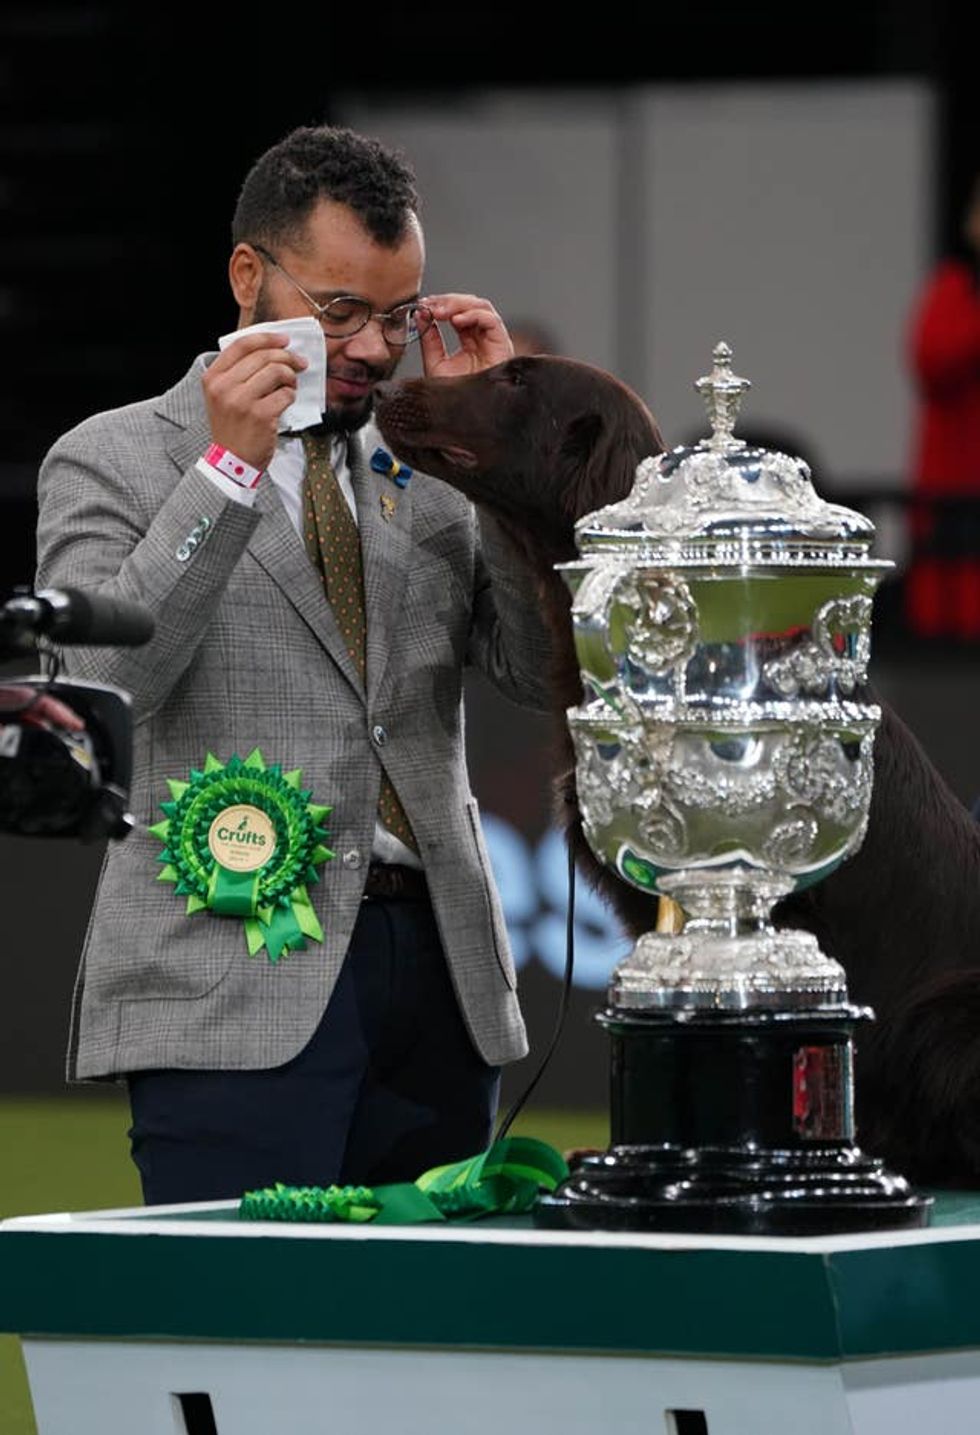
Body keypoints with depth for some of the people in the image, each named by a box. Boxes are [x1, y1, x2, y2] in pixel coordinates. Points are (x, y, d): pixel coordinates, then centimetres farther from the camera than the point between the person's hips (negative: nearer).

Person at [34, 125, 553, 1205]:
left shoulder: (430, 474, 17)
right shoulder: (114, 461, 4)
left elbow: (548, 671, 6)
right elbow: (94, 689, -11)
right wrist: (227, 467, -15)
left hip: (439, 973, 5)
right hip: (239, 987, -5)